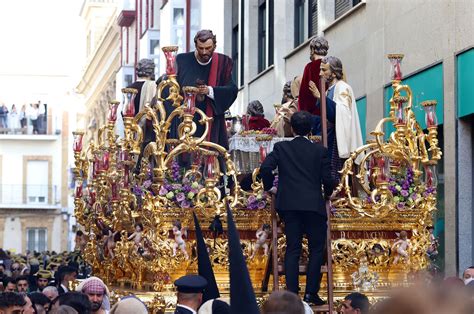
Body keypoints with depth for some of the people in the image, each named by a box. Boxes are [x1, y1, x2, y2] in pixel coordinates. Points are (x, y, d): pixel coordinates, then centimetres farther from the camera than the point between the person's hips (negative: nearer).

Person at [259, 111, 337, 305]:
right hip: (314, 205, -2)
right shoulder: (320, 151, 1)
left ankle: (292, 294, 0)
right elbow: (327, 179, -3)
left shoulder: (281, 148, 4)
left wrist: (269, 187, 10)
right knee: (316, 249, 7)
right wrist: (328, 192, 19)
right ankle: (311, 293, 2)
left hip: (289, 205, 2)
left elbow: (265, 167, -7)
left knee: (292, 249, 4)